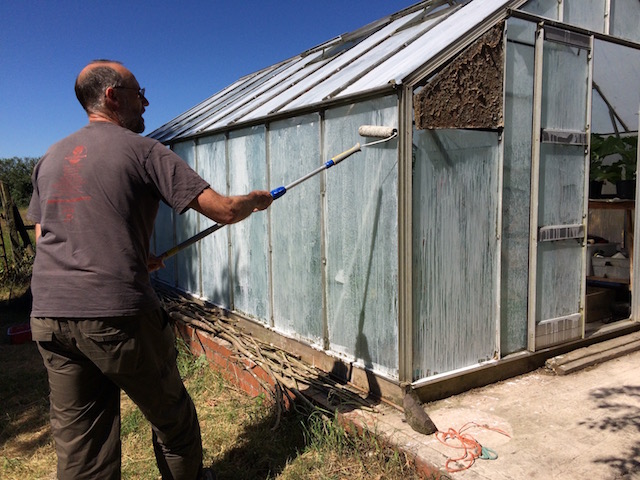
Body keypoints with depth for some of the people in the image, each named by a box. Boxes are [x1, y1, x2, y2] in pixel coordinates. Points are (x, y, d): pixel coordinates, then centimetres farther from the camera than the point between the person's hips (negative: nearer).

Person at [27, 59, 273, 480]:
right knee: (172, 419, 15)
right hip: (117, 316, -6)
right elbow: (223, 210, -9)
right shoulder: (143, 150, -4)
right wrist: (256, 200, 13)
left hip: (49, 315, 7)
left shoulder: (51, 158, 15)